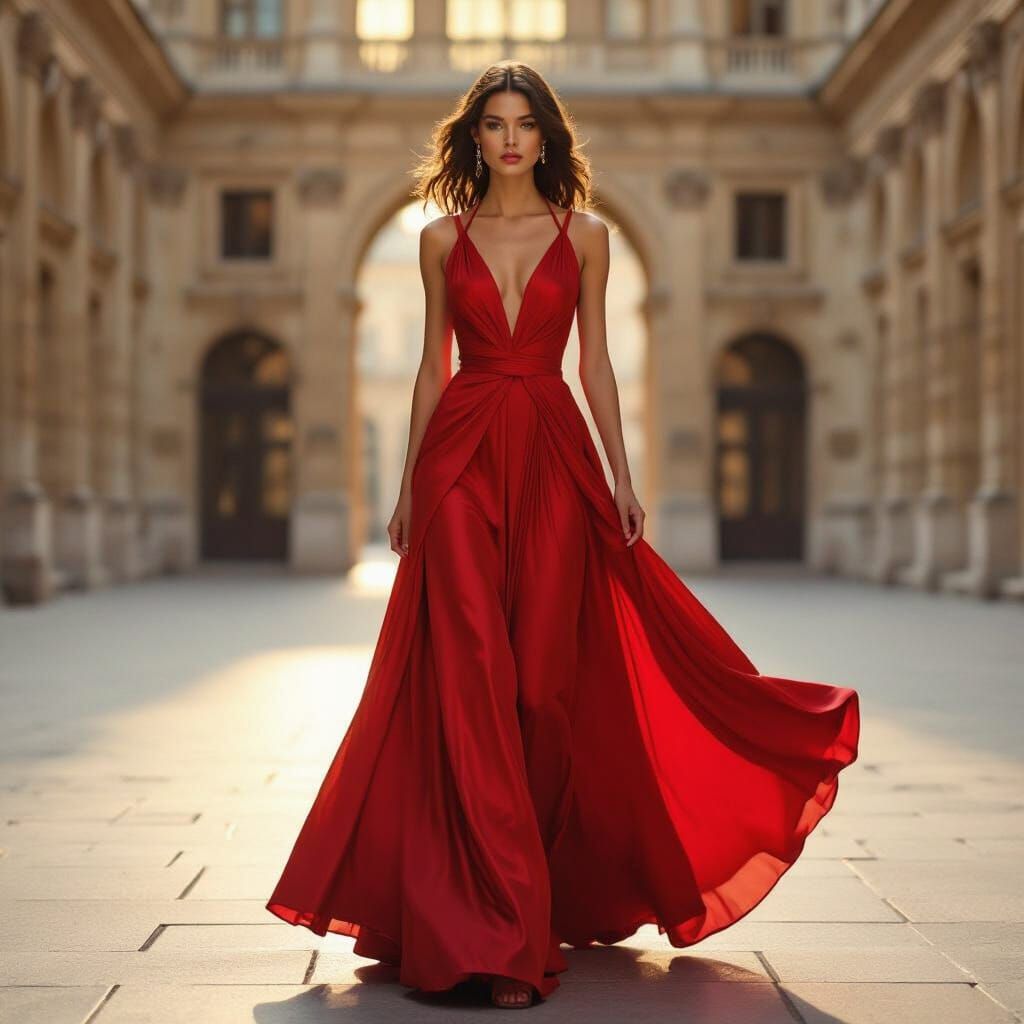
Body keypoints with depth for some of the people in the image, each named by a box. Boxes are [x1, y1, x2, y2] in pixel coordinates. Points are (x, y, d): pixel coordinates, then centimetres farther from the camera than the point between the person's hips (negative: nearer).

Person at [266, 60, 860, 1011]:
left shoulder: (584, 235, 8)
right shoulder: (443, 238, 8)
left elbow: (595, 363, 8)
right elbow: (432, 367, 10)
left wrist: (620, 477, 2)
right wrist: (408, 488, 7)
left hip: (552, 462, 1)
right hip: (462, 459, 0)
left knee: (547, 680, 2)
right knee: (472, 676, -7)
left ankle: (555, 886, 20)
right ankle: (493, 928, -4)